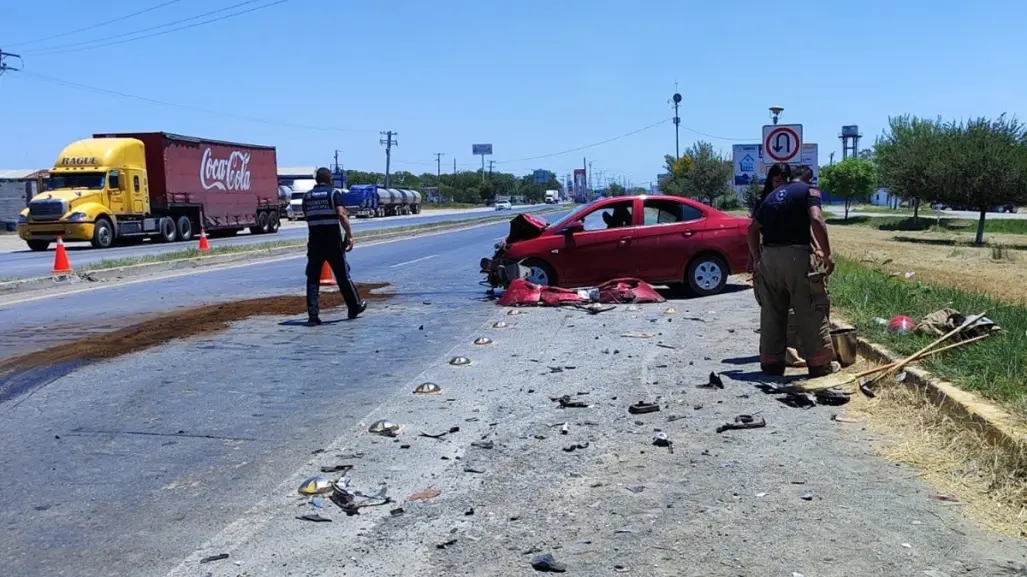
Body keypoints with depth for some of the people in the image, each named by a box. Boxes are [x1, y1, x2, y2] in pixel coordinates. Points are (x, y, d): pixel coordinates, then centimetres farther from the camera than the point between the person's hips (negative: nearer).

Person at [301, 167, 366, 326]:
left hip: (314, 240, 3)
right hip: (333, 240, -3)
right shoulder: (334, 192, -3)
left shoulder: (307, 197, 11)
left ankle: (313, 315, -3)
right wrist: (350, 235, -13)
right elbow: (341, 214, -14)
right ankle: (355, 307, 24)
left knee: (313, 278, 4)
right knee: (343, 275, 9)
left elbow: (308, 217, 16)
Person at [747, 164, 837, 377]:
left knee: (771, 313, 12)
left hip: (769, 256, 6)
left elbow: (753, 228, 17)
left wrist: (757, 258, 23)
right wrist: (827, 254, -10)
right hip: (797, 255, -6)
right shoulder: (809, 191, 3)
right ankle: (820, 364, 8)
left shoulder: (772, 195, 20)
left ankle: (771, 363, 17)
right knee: (811, 312, 3)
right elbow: (816, 220, -15)